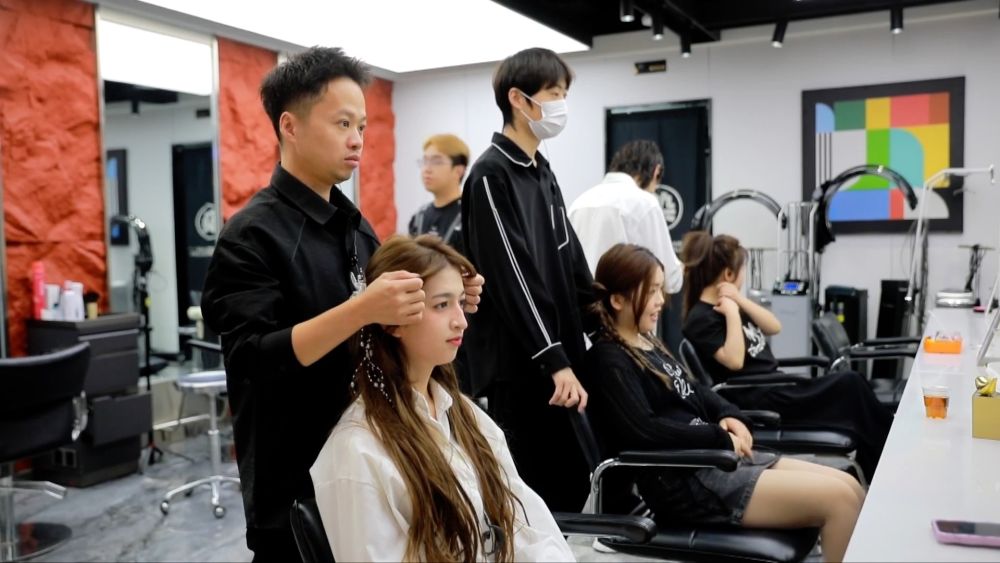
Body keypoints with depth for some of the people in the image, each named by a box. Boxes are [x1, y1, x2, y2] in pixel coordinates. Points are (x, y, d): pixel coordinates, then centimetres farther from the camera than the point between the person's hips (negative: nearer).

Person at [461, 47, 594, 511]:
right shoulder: (491, 174, -11)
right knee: (533, 491, 1)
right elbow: (511, 278, -17)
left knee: (572, 485, 14)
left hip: (557, 360, 8)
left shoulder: (543, 172, 15)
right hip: (518, 365, -8)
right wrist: (553, 361, -17)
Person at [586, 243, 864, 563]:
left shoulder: (647, 342, 16)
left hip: (713, 455, 10)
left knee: (850, 488, 4)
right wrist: (721, 437, -15)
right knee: (839, 500, -14)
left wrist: (729, 416, 2)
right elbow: (645, 431, -23)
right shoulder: (610, 361, -12)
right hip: (683, 481, -9)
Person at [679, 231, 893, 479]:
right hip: (757, 402, -9)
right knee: (850, 384, -13)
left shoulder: (729, 304, 14)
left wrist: (740, 300, -4)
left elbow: (774, 327, 8)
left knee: (850, 383, -5)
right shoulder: (701, 319, -13)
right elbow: (734, 362, -24)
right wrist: (732, 312, -19)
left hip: (776, 386, 9)